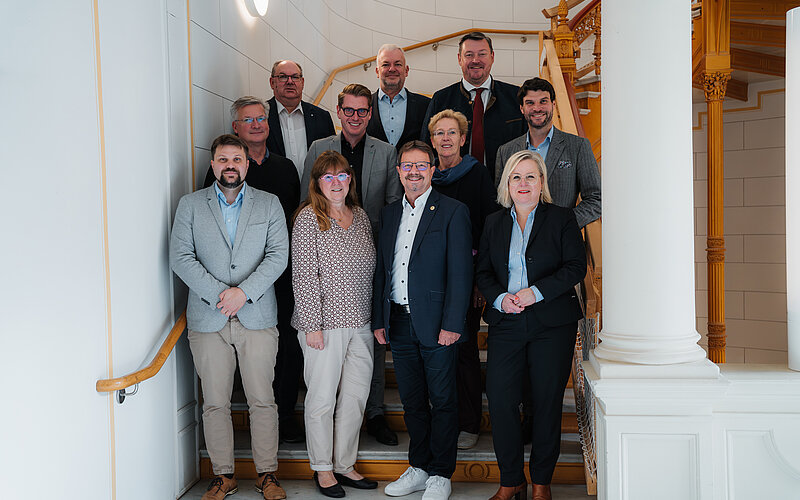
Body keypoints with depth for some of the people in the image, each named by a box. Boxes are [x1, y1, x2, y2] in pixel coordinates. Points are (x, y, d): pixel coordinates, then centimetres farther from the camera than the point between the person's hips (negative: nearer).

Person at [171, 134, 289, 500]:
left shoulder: (269, 204, 9)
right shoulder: (190, 205, 8)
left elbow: (278, 254, -1)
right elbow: (180, 257, -1)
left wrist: (243, 291, -12)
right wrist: (218, 294, -12)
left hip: (257, 318, 0)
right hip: (208, 319, 0)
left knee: (262, 400, 3)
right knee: (215, 403, 5)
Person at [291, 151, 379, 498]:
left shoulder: (360, 216, 11)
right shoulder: (309, 217, -6)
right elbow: (303, 275, -11)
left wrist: (376, 319, 12)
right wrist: (312, 324, -15)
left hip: (360, 324, 6)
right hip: (325, 323, -6)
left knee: (356, 396, 11)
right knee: (323, 398, 4)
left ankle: (344, 464, 25)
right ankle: (323, 469, 20)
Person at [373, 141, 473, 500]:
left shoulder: (453, 211, -4)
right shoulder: (389, 213, 13)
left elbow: (461, 272, -9)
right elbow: (381, 270, 14)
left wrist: (452, 324, -15)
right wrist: (379, 320, 10)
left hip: (436, 323, -5)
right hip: (399, 323, 5)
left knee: (442, 401, 5)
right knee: (411, 400, 14)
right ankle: (419, 467, 29)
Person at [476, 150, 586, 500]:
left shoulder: (562, 219, 3)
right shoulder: (493, 223, 13)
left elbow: (576, 267, -4)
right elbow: (482, 272, 12)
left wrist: (536, 292, -15)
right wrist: (500, 298, -8)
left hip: (552, 325, -2)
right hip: (505, 324, 2)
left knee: (547, 403, 4)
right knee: (500, 401, -2)